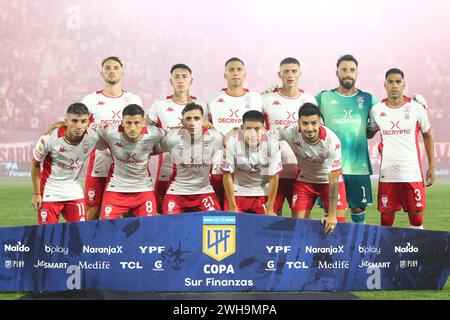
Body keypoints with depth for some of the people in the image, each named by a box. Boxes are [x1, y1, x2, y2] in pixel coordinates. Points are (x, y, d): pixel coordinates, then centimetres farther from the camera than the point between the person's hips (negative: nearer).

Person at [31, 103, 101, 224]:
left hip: (75, 192, 3)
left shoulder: (93, 138, -17)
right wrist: (36, 194, -3)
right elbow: (35, 164, -7)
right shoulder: (49, 139, -23)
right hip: (49, 193, -3)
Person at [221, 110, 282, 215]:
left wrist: (269, 210, -8)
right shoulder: (231, 142, -22)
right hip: (237, 192, 0)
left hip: (263, 192, 0)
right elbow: (227, 175, -13)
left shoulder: (272, 142, -20)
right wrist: (233, 209, -10)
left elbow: (274, 177, -12)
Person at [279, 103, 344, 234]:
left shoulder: (332, 140, -33)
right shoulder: (291, 133, -28)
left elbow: (333, 181, -28)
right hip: (305, 180, 2)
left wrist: (332, 215, -28)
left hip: (329, 180, -2)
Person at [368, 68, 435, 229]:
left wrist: (431, 167, 8)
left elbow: (427, 136, 10)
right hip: (387, 174, 1)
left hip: (413, 173, -1)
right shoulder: (376, 110, 4)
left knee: (416, 216, 0)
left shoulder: (416, 108, 1)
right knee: (386, 218, 3)